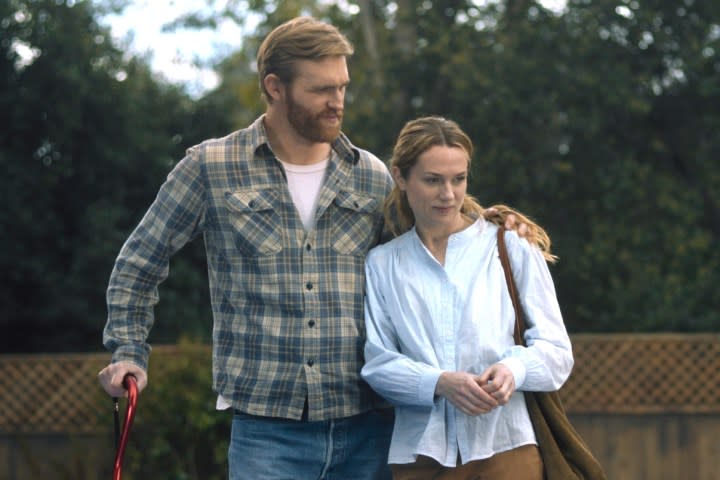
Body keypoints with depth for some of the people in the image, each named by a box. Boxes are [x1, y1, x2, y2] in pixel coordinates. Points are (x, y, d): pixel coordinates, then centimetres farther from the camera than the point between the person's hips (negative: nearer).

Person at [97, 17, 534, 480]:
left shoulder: (373, 177, 10)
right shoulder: (211, 168, 3)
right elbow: (139, 263, 13)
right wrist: (129, 351, 5)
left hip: (367, 426, 3)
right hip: (267, 428, -3)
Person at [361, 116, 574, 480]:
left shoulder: (512, 248, 6)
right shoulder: (381, 265, 11)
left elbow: (556, 351, 4)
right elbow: (376, 362, 3)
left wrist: (514, 369, -18)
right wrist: (439, 383, -16)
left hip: (506, 448, -1)